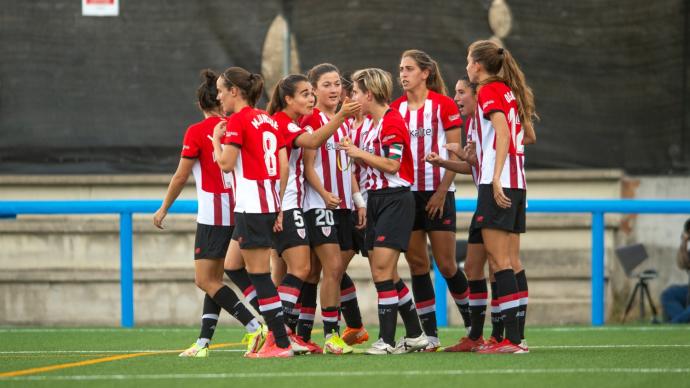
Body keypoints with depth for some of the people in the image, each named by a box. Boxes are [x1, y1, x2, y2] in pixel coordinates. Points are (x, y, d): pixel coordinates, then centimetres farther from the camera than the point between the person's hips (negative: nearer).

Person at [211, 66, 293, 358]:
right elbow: (284, 167, 13)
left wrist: (217, 138, 5)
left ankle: (281, 343, -5)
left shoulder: (237, 120, -9)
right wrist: (278, 208, 15)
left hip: (252, 204, -9)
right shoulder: (268, 120, 15)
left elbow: (226, 164, -13)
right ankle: (272, 328, 11)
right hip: (270, 202, 9)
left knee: (259, 274, -4)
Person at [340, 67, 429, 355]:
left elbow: (392, 164, -18)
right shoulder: (374, 124, 18)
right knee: (382, 273, 8)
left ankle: (387, 340, -14)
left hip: (394, 199, -10)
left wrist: (360, 153, -12)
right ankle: (416, 336, 14)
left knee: (382, 268, -14)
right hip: (377, 199, 10)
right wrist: (355, 153, 6)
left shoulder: (392, 122, -12)